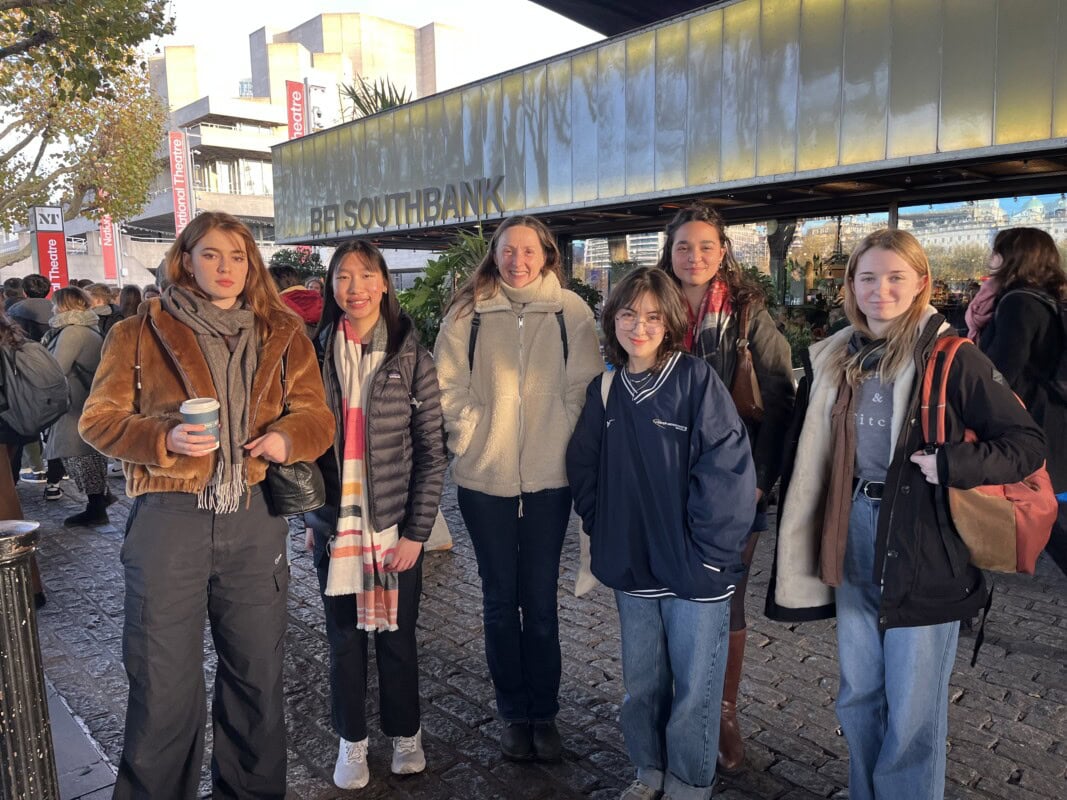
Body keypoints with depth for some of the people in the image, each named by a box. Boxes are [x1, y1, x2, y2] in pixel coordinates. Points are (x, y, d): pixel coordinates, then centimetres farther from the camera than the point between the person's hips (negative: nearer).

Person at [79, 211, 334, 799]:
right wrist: (165, 438, -15)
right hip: (168, 517, -2)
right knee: (164, 684, 4)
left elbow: (317, 415, 10)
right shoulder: (141, 333, 4)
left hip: (253, 518, 3)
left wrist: (287, 436, -12)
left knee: (257, 673, 13)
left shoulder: (281, 336, 10)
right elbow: (99, 419, 3)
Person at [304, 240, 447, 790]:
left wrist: (417, 531, -9)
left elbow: (431, 451, -5)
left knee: (396, 634, 11)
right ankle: (351, 739, 33)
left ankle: (404, 733, 33)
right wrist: (311, 515, 5)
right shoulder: (316, 354, 1)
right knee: (344, 636, 13)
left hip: (394, 523, -2)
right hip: (334, 524, 2)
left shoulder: (410, 356, -5)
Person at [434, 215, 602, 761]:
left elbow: (584, 387, 0)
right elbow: (448, 384, 1)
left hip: (548, 476, 0)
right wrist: (469, 435, -6)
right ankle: (513, 713, 26)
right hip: (485, 476, 1)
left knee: (541, 598, 8)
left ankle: (544, 712, 25)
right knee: (500, 598, 11)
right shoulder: (469, 311, 0)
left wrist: (566, 442, -6)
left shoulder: (569, 311, -1)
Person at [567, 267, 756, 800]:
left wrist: (706, 552, -16)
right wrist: (602, 533, 3)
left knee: (694, 691, 10)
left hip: (694, 573, -4)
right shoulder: (604, 390, 4)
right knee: (640, 684, 19)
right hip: (632, 569, 5)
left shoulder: (698, 380, -12)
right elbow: (584, 469, 11)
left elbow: (727, 470, -16)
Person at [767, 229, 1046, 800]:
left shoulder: (952, 359, -11)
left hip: (923, 554, -5)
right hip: (853, 546, 5)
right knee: (858, 698, 19)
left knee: (912, 711, 7)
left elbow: (1027, 443, -7)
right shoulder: (836, 360, 6)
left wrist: (952, 465, -23)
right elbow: (813, 458, 12)